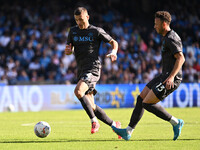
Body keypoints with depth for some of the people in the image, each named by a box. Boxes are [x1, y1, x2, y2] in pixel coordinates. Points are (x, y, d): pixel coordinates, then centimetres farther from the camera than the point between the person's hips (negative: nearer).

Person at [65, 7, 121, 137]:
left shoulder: (96, 31, 0)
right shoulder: (73, 31, 14)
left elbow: (113, 42, 7)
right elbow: (69, 50, 15)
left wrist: (114, 52, -15)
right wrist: (68, 50, -10)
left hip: (93, 69, -6)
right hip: (81, 70, 6)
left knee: (78, 91, -31)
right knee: (91, 106, 4)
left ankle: (94, 121, -22)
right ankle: (114, 124, 19)